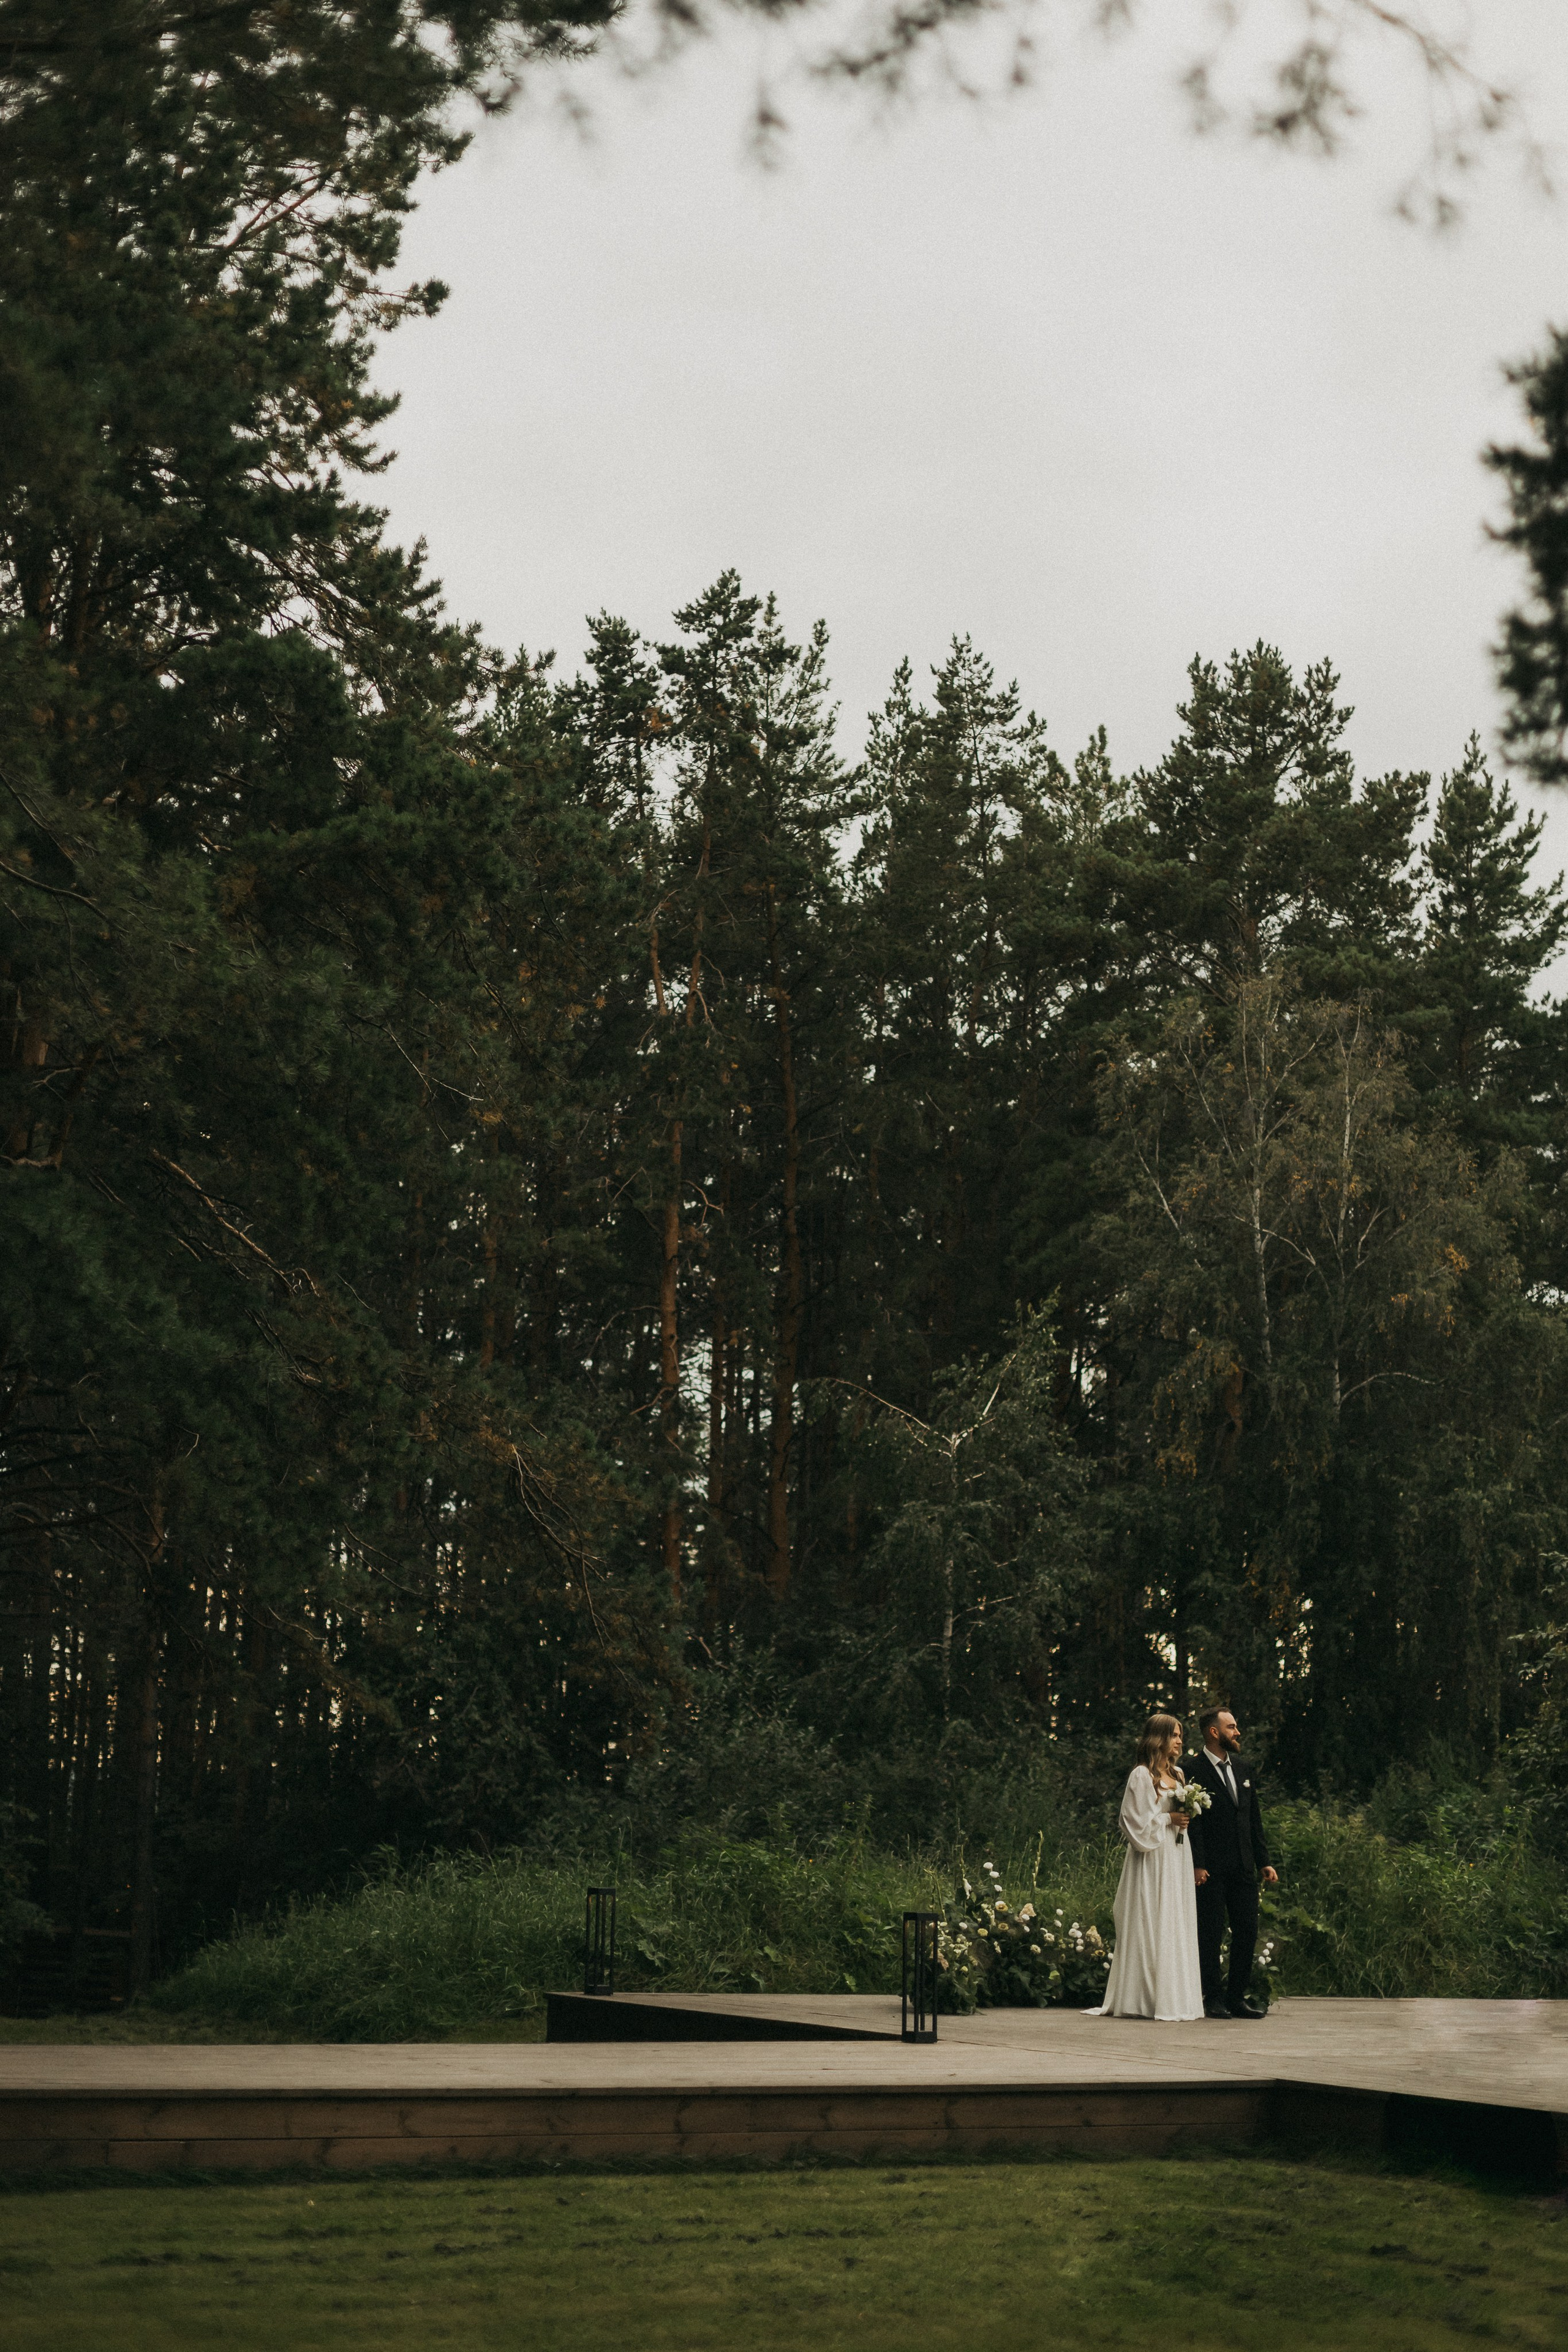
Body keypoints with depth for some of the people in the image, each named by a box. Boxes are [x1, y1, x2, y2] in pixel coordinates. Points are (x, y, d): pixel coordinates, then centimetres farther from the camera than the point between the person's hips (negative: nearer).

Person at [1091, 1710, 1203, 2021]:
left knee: (1176, 1924, 6)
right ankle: (1147, 1998, -4)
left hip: (1177, 1856, 8)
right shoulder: (1142, 1776, -8)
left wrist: (1187, 1816, 4)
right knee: (1151, 1925, -7)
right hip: (1152, 1859, -8)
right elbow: (1135, 1820, -11)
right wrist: (1168, 1819, -12)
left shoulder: (1177, 1774, 15)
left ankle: (1174, 1995, 8)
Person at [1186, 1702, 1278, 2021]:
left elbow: (1254, 1818, 18)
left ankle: (1237, 1997, 15)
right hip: (1212, 1870, -7)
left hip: (1243, 1867, 7)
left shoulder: (1240, 1768, 16)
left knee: (1247, 1932, 6)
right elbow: (1194, 1822, -13)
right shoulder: (1194, 1771, -8)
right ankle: (1214, 1999, 6)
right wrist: (1197, 1864, -19)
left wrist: (1264, 1862, 13)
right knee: (1211, 1934, -2)